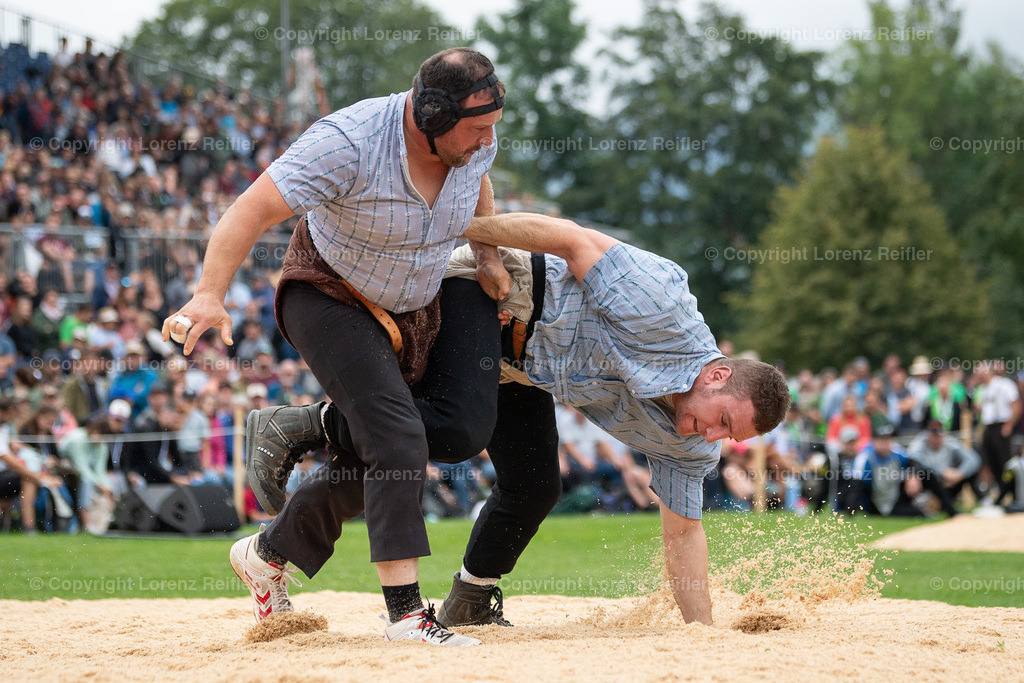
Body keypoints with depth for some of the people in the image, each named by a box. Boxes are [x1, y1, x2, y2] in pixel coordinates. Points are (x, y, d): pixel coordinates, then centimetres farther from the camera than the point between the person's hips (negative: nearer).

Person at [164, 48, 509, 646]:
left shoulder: (474, 137, -13)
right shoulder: (349, 142, -33)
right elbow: (252, 211, -37)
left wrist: (491, 258, 4)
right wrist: (211, 297, -49)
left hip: (416, 306, 7)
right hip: (329, 298, -7)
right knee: (396, 439, -23)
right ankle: (405, 611, -24)